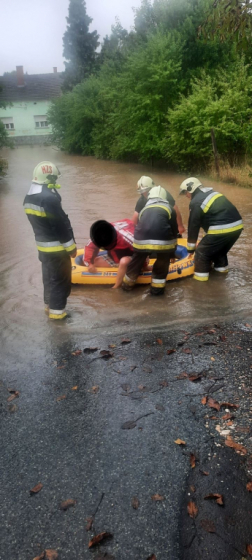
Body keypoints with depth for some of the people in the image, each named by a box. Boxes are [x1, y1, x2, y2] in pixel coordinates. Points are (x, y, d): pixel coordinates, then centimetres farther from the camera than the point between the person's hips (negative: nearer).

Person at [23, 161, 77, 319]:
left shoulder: (29, 197, 5)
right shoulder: (49, 198, -25)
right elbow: (62, 225, -21)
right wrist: (71, 246, -12)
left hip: (42, 245, 9)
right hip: (56, 247, -9)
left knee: (49, 276, 21)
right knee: (60, 278, 3)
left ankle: (49, 304, 34)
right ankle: (56, 310, 12)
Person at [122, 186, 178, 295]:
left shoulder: (144, 209, 28)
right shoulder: (169, 209, 20)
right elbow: (174, 232, 19)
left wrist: (145, 254, 46)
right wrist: (172, 253, 29)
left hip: (142, 240, 2)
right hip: (163, 241, -2)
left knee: (137, 262, 24)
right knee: (162, 263, 24)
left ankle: (127, 284, 41)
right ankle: (157, 288, 30)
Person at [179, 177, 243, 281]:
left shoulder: (196, 203, -4)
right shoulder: (210, 192, 21)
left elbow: (193, 226, 1)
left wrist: (190, 248, 10)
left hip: (221, 229, -8)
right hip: (237, 225, 8)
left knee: (202, 251, 8)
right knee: (220, 248, 31)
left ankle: (201, 275, 12)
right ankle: (221, 266, 44)